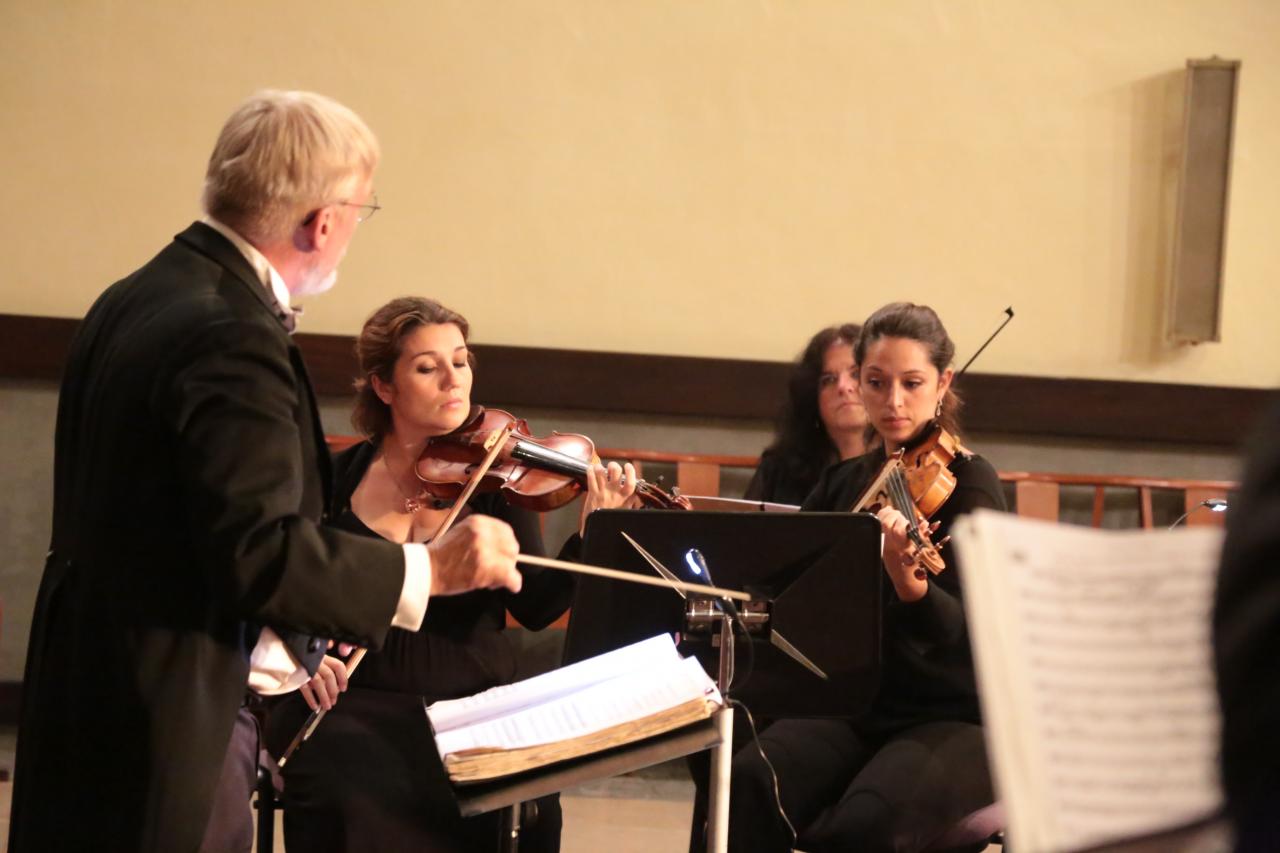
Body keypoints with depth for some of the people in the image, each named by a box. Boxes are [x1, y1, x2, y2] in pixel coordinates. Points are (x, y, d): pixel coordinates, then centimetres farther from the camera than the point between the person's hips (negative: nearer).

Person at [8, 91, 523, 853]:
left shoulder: (133, 301, 9)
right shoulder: (234, 339, -22)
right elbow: (259, 553, -27)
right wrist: (430, 570, -20)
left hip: (92, 689, 10)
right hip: (174, 717, -10)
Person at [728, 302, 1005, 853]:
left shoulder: (967, 481, -6)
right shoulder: (844, 482, 12)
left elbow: (965, 633, -21)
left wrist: (906, 579, -41)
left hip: (951, 722, -4)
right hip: (854, 708, 5)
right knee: (749, 786, -27)